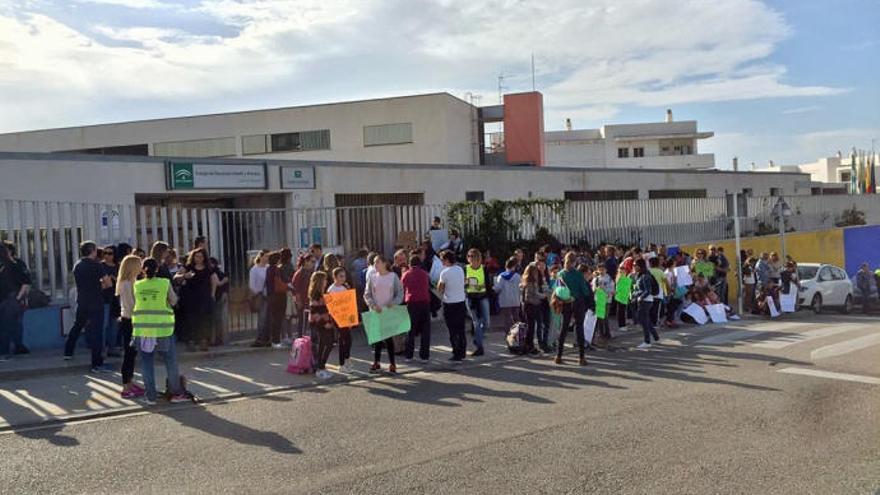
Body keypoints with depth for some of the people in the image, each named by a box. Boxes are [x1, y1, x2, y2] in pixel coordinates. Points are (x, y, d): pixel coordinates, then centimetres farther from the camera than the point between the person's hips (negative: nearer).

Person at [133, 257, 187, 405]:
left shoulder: (137, 285, 3)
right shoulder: (165, 283, -3)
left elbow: (134, 304, 10)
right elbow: (173, 301, 6)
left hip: (142, 328, 2)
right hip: (162, 327, -2)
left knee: (146, 362, 10)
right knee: (171, 361, 11)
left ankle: (150, 396, 10)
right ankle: (176, 393, 17)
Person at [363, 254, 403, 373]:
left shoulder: (393, 276, -1)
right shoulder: (372, 277, 3)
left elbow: (400, 294, -1)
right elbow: (367, 295, 2)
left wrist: (393, 303, -19)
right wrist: (373, 305, -15)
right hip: (375, 312, 2)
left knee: (388, 337, 0)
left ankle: (392, 364, 10)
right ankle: (376, 363, 17)